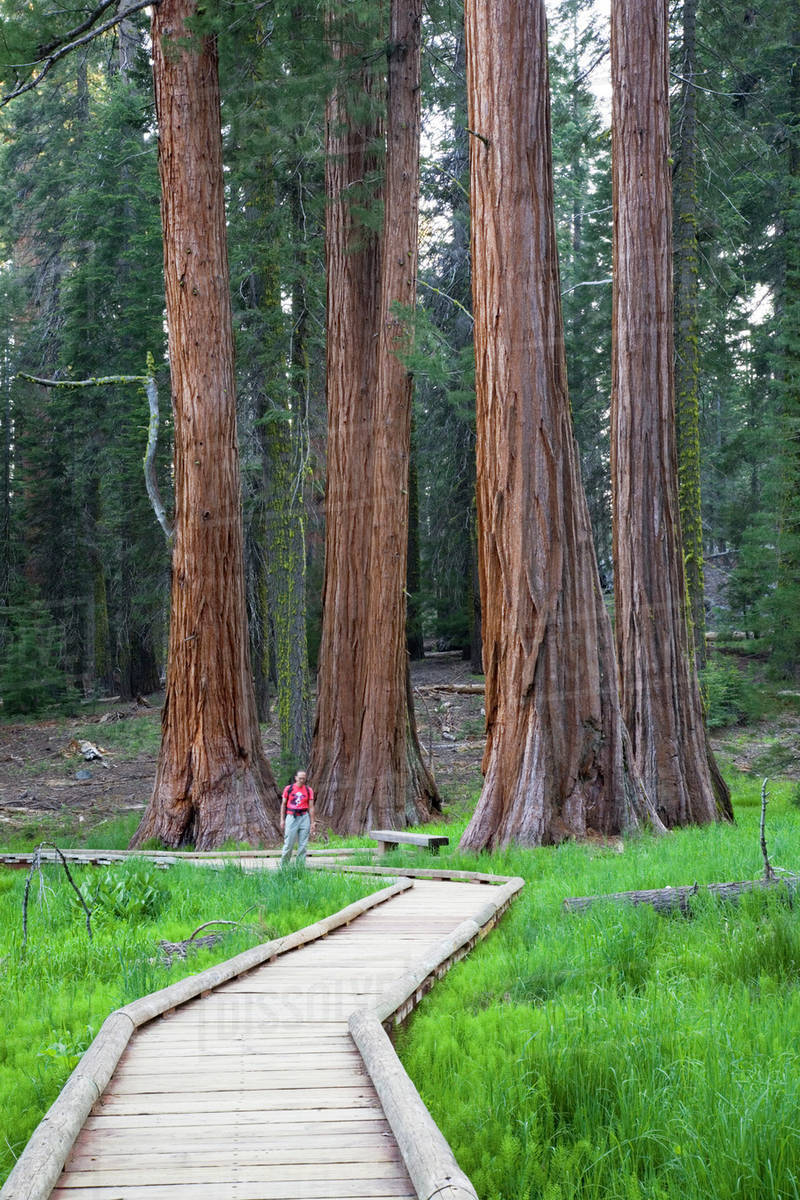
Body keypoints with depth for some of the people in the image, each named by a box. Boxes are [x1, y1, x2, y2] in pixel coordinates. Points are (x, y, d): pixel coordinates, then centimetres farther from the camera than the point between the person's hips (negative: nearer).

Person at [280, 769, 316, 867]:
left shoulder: (309, 790, 4)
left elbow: (311, 807, 5)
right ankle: (283, 866, 11)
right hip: (291, 817, -1)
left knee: (303, 845, 0)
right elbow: (283, 805, 7)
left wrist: (312, 823, 1)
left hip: (304, 818, 1)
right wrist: (282, 820, 2)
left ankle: (301, 867, 5)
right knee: (288, 844, -3)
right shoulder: (288, 788, 2)